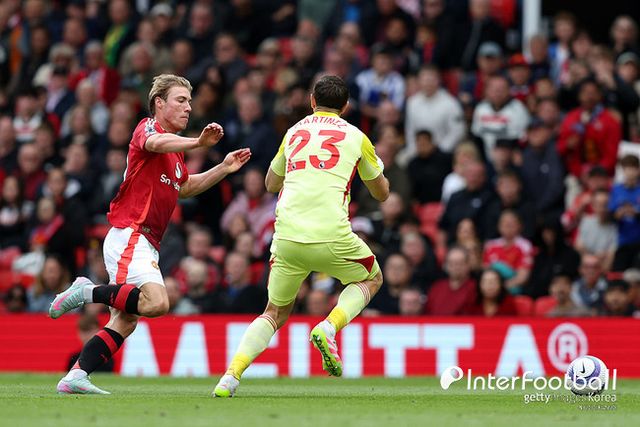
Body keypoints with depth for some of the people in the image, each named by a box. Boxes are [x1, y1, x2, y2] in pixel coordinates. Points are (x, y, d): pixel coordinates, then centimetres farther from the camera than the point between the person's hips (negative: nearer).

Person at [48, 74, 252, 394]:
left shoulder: (176, 149, 22)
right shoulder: (148, 126, -6)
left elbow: (185, 187, 37)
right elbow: (156, 143, -32)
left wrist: (223, 169, 25)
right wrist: (198, 142, -46)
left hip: (146, 244, 10)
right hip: (128, 233, -10)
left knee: (124, 322, 4)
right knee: (156, 302, -28)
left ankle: (75, 377, 3)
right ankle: (88, 292, -13)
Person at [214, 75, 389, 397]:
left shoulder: (294, 132, 19)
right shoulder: (356, 137, 11)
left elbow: (271, 183, 34)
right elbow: (382, 193, 23)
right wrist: (376, 165, 43)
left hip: (287, 237, 3)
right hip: (331, 236, -3)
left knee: (275, 313, 20)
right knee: (371, 278, 27)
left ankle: (232, 374, -2)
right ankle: (329, 327, -2)